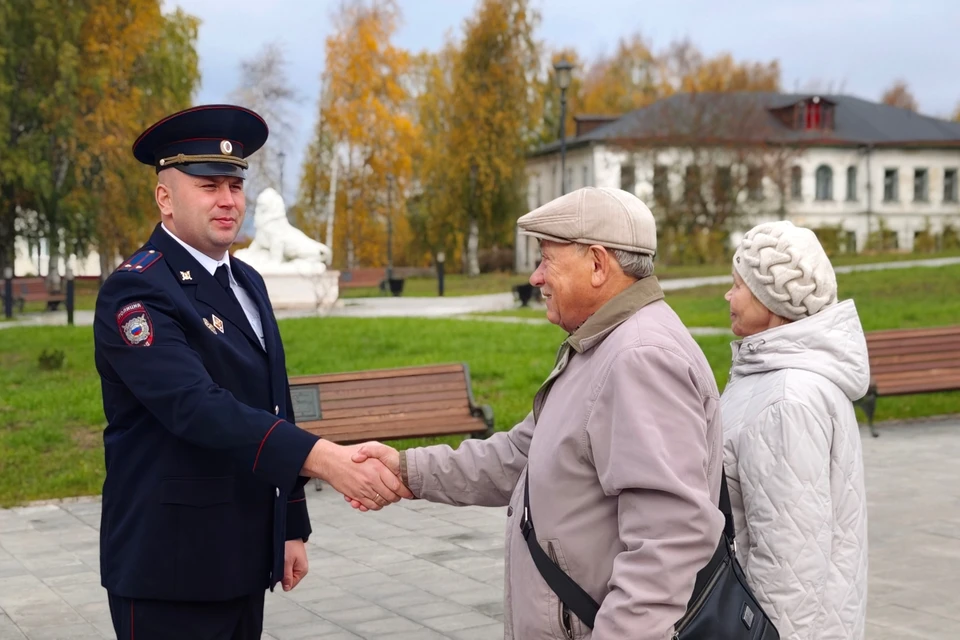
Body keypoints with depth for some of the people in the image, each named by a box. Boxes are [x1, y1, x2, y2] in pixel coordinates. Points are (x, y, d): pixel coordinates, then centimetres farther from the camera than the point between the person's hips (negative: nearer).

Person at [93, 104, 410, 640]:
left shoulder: (247, 283, 12)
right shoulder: (137, 290, -15)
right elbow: (196, 406, -29)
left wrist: (293, 527, 16)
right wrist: (321, 458, -38)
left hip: (244, 561, 8)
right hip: (171, 570, -7)